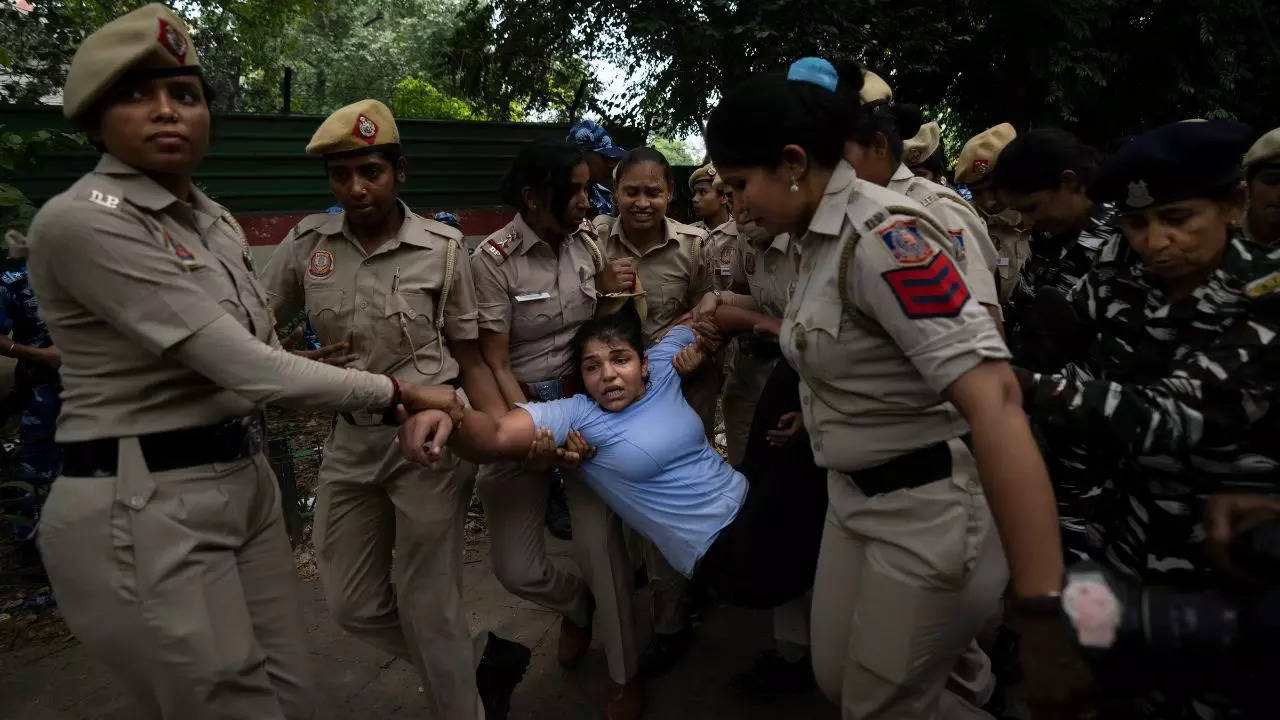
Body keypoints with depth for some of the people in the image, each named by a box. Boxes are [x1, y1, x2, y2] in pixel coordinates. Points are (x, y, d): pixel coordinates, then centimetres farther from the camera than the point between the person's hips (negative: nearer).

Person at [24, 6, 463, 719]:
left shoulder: (214, 219, 9)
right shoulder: (81, 222, -17)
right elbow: (245, 367, -23)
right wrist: (396, 390, -14)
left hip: (245, 481, 8)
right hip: (142, 509, -8)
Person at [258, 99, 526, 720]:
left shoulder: (441, 247, -8)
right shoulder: (305, 243, 0)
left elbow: (469, 358, -3)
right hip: (350, 440, 5)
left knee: (426, 605, 4)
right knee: (353, 604, 14)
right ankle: (483, 661, 35)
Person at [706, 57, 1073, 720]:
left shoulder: (882, 235, -24)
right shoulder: (814, 237, 5)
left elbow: (993, 400, -34)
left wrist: (1043, 606, -38)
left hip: (930, 510, -9)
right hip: (855, 497, 9)